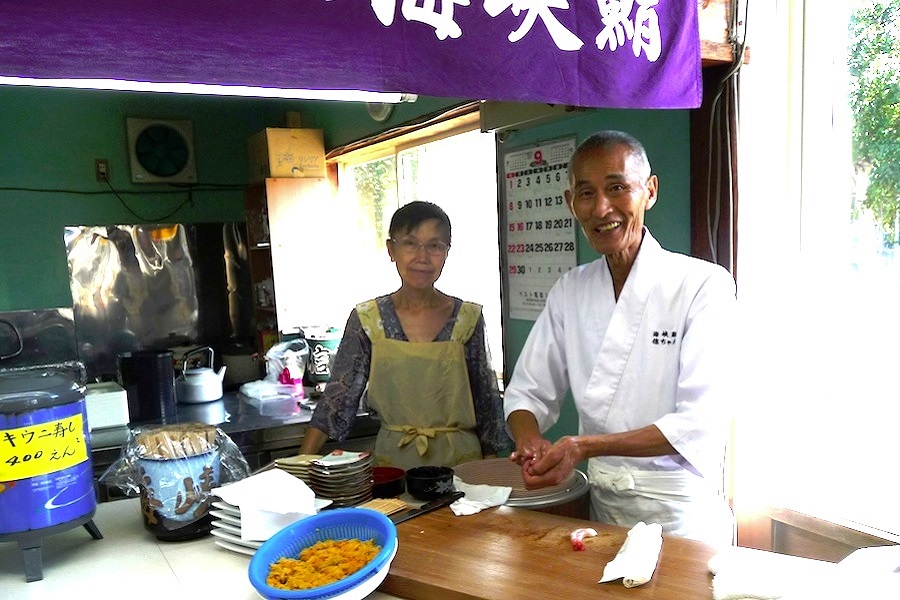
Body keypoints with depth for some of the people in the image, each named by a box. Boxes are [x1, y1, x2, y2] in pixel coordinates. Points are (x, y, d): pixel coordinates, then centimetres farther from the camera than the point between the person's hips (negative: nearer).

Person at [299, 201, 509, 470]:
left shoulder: (468, 318, 0)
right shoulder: (366, 319, 0)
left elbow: (487, 403, 6)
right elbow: (338, 399, 1)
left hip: (460, 460, 0)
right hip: (392, 460, 0)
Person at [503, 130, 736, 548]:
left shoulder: (705, 285, -14)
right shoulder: (568, 292, 2)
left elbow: (702, 423, -20)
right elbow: (528, 391, 5)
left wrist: (586, 447, -28)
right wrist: (530, 442, -17)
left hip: (678, 512, -3)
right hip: (599, 504, 4)